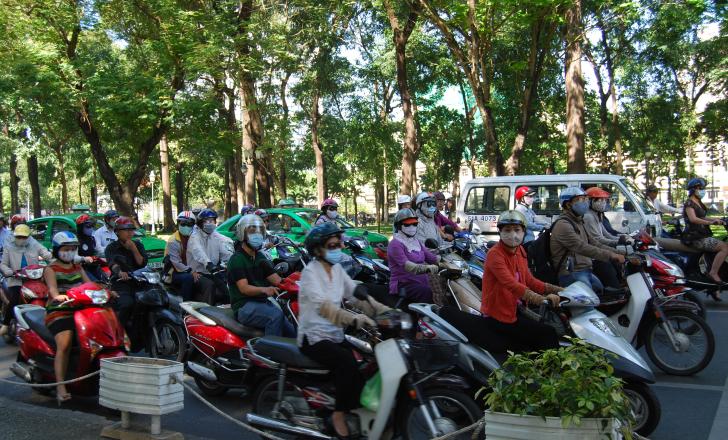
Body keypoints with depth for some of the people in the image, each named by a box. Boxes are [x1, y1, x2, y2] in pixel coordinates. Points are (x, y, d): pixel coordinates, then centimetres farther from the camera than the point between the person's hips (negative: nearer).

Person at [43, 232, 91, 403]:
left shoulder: (77, 267, 22)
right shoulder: (51, 269, 5)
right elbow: (52, 288, -12)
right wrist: (57, 296, -35)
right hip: (59, 311, -5)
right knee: (64, 345, -23)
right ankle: (60, 387, -23)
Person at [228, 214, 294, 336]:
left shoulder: (260, 257, 19)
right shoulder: (237, 259, -6)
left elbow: (276, 280, 9)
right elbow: (243, 288, -18)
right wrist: (264, 289, -36)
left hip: (262, 302, 7)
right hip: (244, 305, -7)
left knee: (291, 332, -10)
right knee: (276, 315, -33)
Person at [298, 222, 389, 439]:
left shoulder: (337, 269, 10)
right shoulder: (310, 272, -15)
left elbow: (356, 294, 4)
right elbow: (323, 306, -32)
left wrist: (385, 311, -11)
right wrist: (355, 318, -46)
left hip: (335, 335, 7)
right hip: (314, 337, -7)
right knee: (348, 361, -30)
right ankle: (339, 414, -17)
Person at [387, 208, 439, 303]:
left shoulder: (417, 242, 21)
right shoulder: (396, 244, -7)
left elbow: (431, 257, 13)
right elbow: (406, 265, -23)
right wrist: (427, 268, -38)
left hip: (422, 283, 8)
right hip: (403, 284, -8)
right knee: (427, 292, -33)